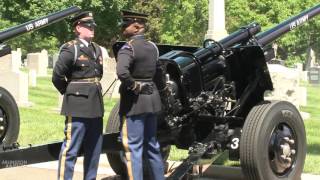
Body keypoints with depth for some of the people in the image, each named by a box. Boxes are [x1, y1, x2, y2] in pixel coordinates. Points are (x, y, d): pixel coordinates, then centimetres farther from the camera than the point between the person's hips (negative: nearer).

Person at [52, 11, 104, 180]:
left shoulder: (97, 49, 14)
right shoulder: (70, 49, -9)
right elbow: (57, 76, -10)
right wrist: (70, 93, 2)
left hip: (96, 104, 8)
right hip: (78, 105, -8)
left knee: (94, 149, 13)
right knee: (70, 148, -6)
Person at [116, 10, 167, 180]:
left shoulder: (128, 47, -14)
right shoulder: (152, 46, 9)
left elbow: (122, 72, -32)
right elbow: (158, 72, 19)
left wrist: (134, 86, -17)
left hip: (135, 101, -8)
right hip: (152, 98, 8)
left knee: (133, 148, -2)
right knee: (152, 145, 17)